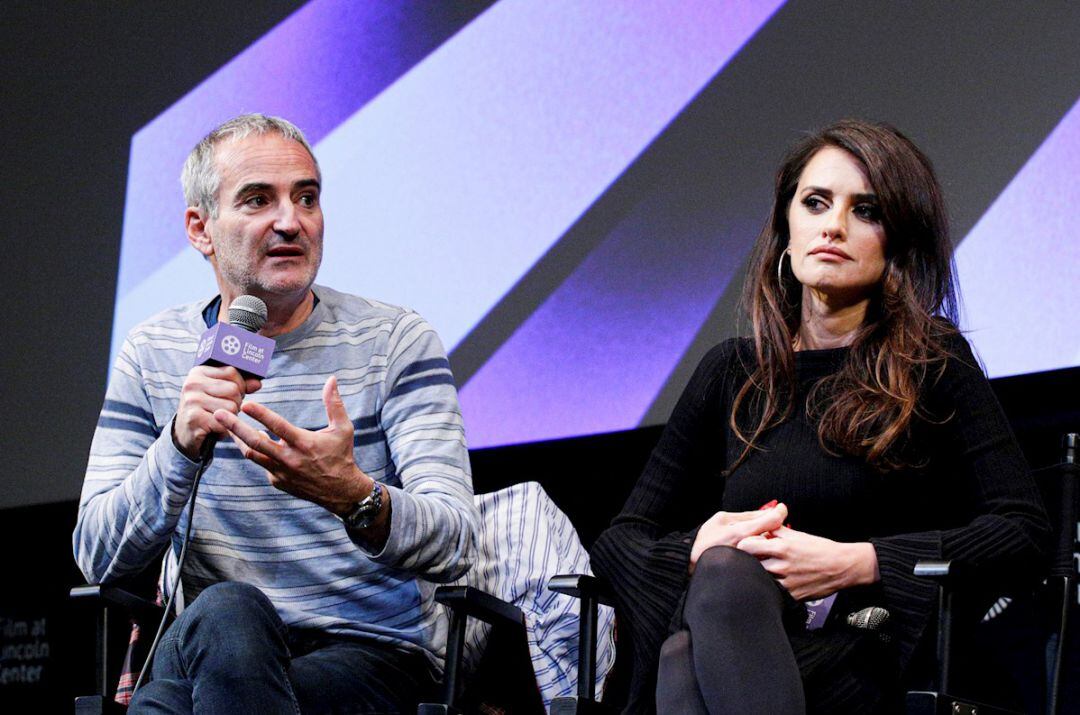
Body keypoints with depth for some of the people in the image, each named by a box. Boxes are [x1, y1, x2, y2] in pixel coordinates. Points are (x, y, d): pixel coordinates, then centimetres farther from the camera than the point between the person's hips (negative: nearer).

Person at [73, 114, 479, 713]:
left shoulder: (394, 341, 2)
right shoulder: (154, 354, 8)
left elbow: (454, 545, -10)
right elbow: (98, 559, 0)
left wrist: (353, 497, -32)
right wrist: (180, 444, -18)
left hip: (372, 655, -2)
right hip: (206, 654, 2)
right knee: (227, 608, -35)